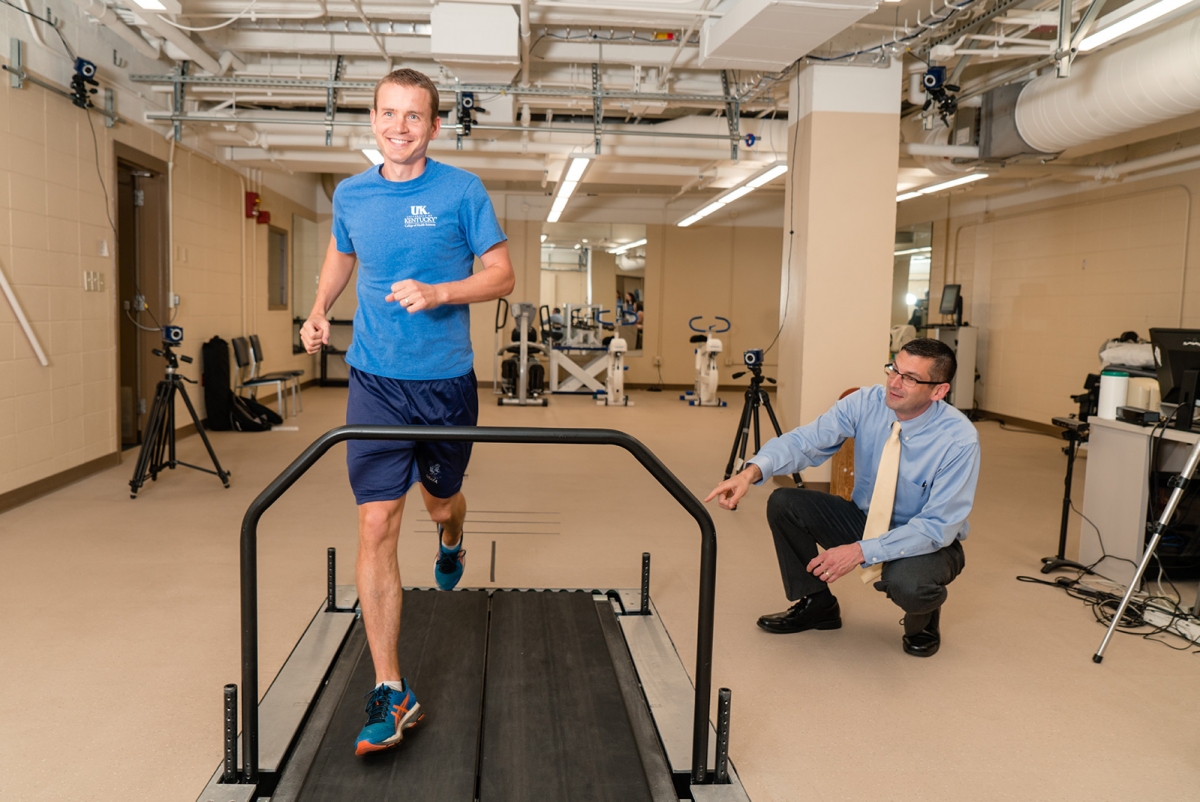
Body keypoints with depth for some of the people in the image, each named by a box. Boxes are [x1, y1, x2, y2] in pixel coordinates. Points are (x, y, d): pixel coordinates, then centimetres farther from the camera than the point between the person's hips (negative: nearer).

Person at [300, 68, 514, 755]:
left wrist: (438, 293, -20)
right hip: (376, 382, 1)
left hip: (447, 381, -1)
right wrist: (319, 311, 6)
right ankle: (392, 693, 0)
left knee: (440, 502, 19)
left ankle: (451, 544, 60)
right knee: (377, 526, -7)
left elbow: (502, 274, -4)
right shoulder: (351, 195, 4)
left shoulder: (462, 191, -5)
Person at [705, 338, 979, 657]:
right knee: (784, 504, -15)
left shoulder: (960, 439, -26)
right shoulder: (867, 403, -16)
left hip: (929, 542, -4)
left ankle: (924, 618, 3)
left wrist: (861, 551, -34)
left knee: (905, 583, -38)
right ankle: (817, 605, 7)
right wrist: (752, 471, -44)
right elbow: (805, 440, -24)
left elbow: (938, 527, -26)